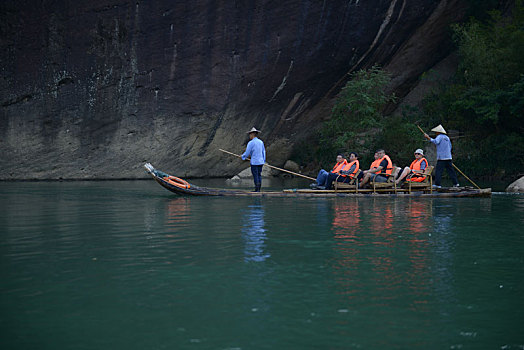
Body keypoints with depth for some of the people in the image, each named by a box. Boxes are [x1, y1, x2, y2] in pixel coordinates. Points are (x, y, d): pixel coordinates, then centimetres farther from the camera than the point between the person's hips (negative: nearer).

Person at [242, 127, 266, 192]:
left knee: (255, 175, -3)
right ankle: (259, 189, 10)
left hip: (254, 162, -6)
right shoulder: (261, 142, 8)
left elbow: (247, 153, -8)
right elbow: (263, 152, 14)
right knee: (259, 175, 10)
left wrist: (243, 156, 11)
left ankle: (257, 189, -4)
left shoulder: (251, 143, -11)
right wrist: (264, 160, 22)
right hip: (261, 161, 6)